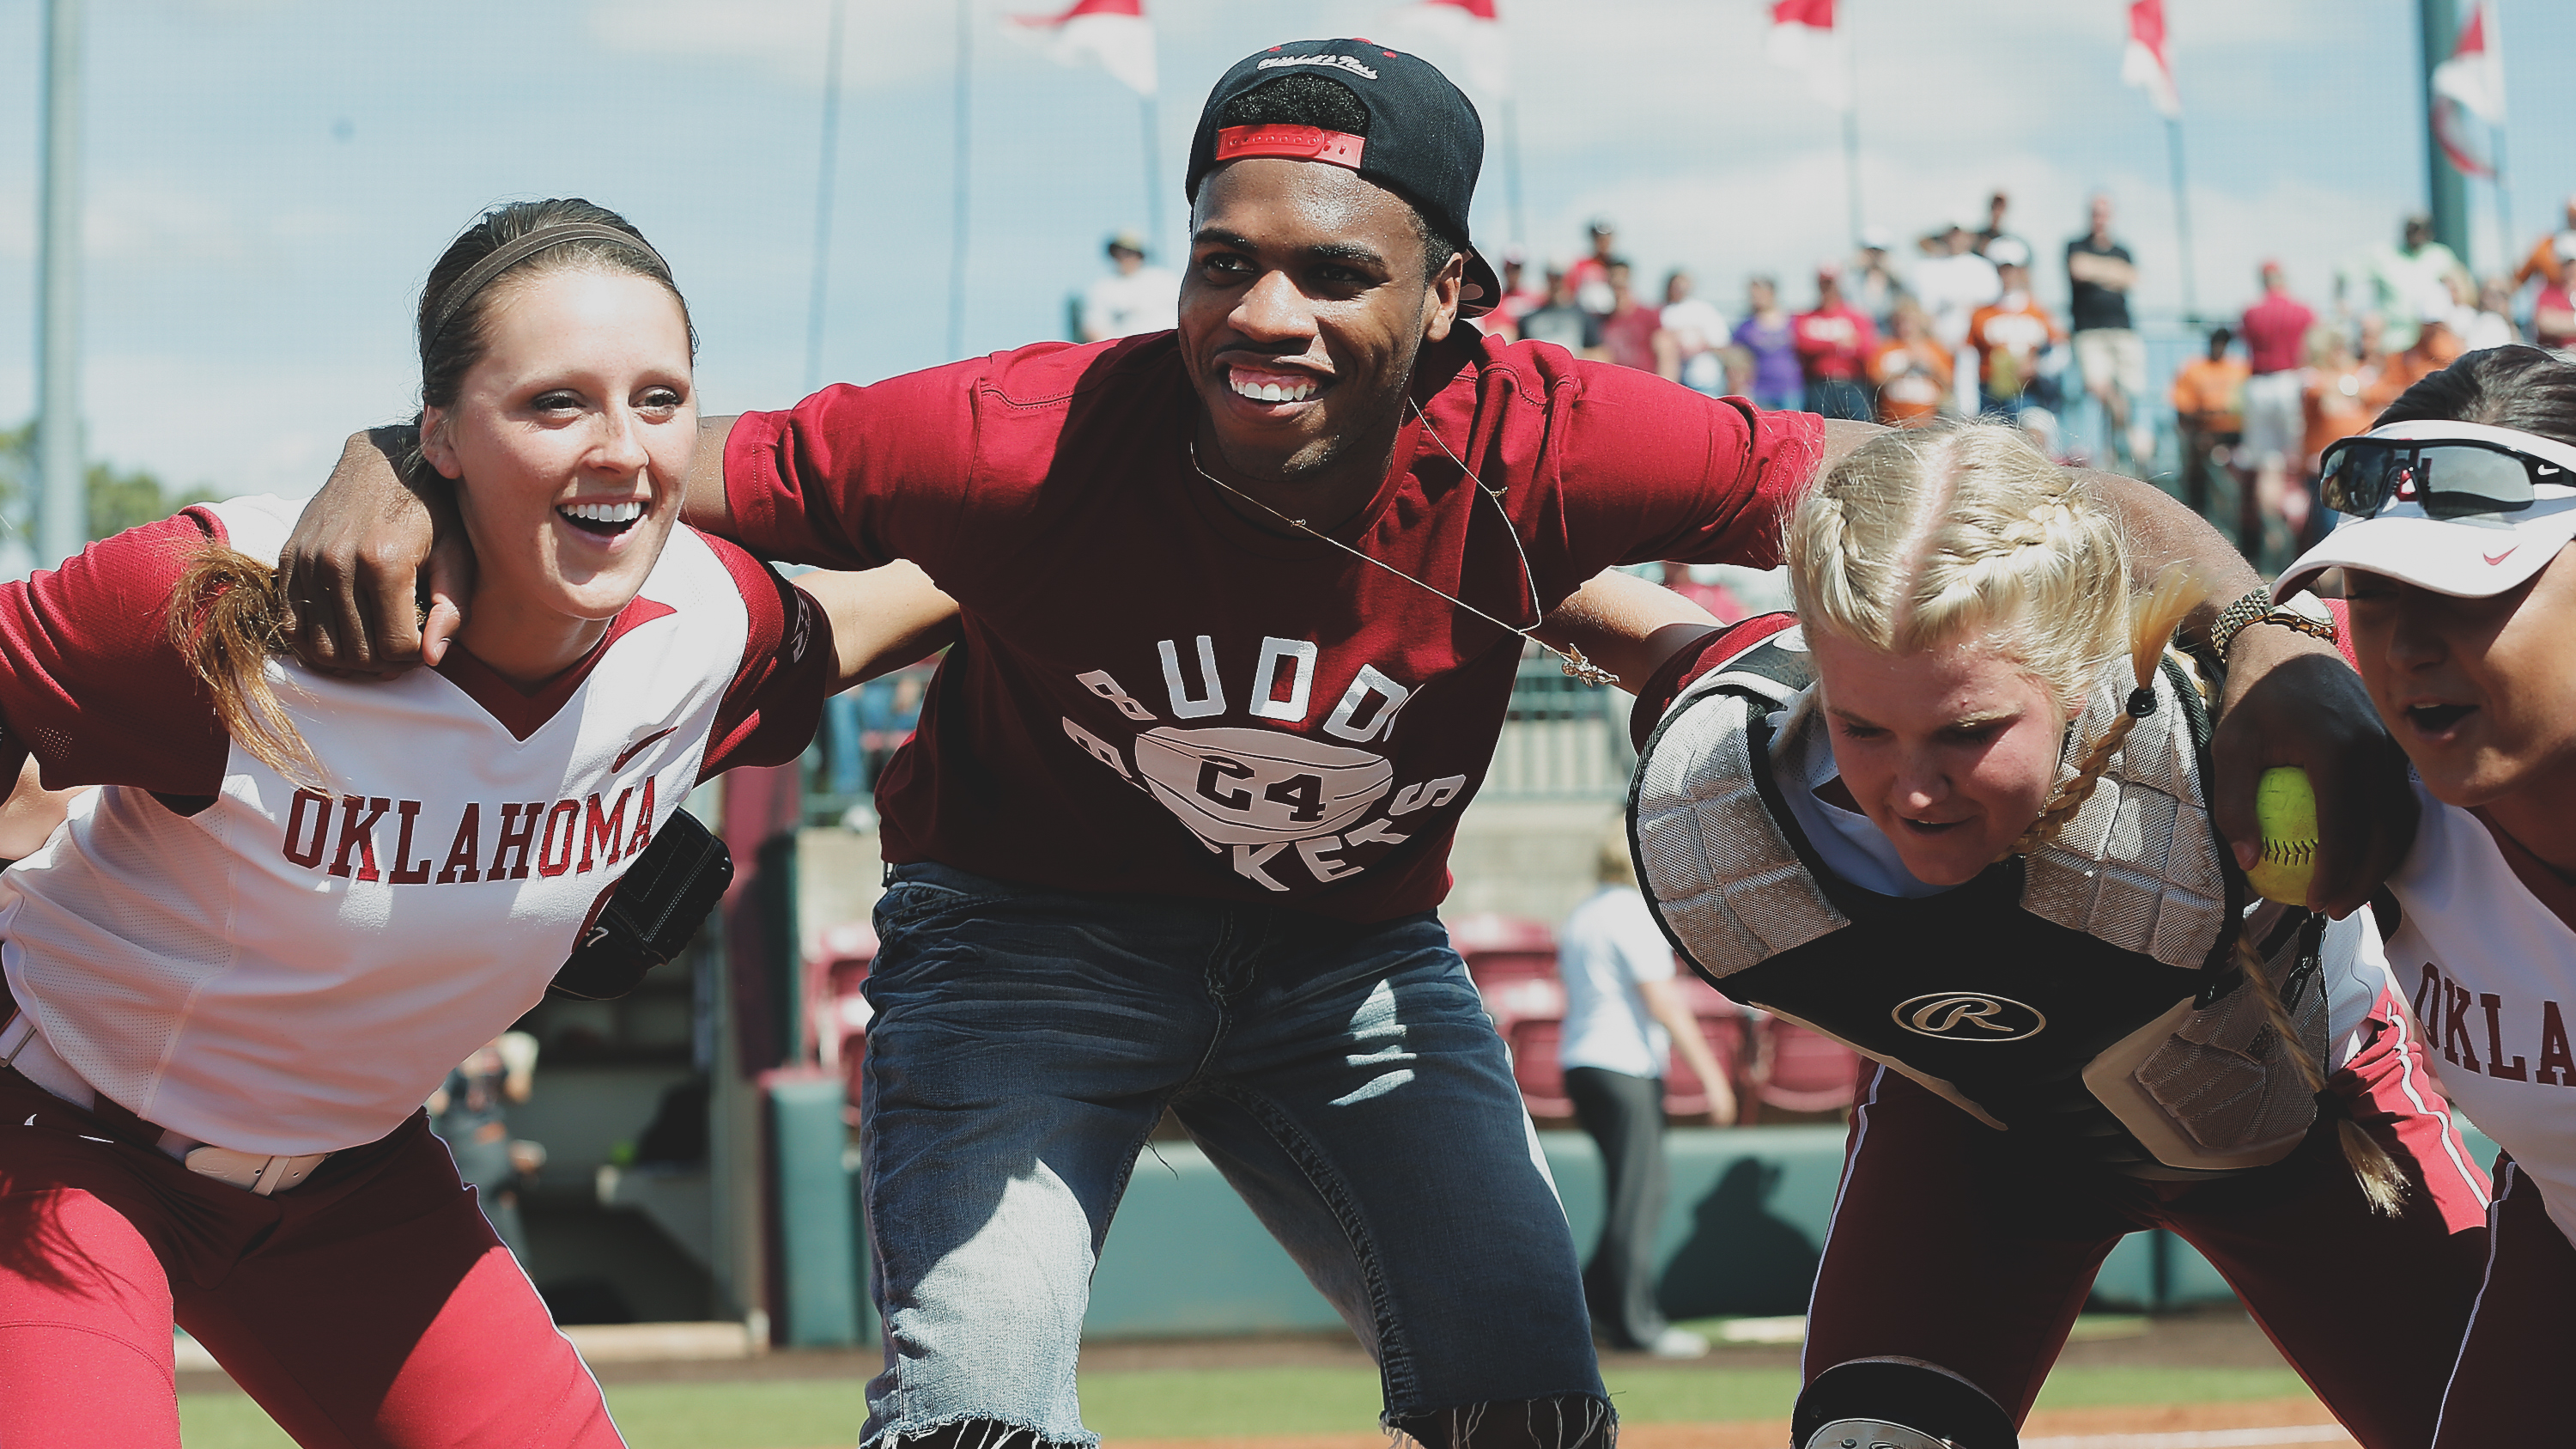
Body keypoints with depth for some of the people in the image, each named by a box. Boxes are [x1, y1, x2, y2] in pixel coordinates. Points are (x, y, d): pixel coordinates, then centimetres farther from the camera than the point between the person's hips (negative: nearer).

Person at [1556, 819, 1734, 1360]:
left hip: (1578, 1064, 9)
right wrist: (1710, 1075, -15)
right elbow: (1663, 1004, -16)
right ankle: (1636, 1321, -5)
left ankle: (1595, 1294, 9)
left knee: (1650, 1184, 14)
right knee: (1637, 1194, -6)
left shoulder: (1579, 918, 17)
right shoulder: (1636, 916, -12)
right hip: (1626, 1070, -9)